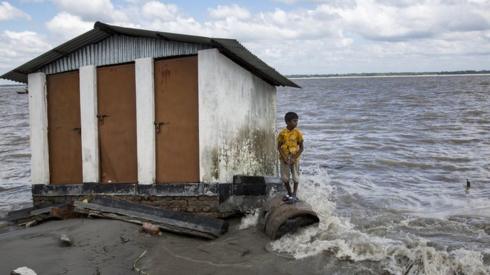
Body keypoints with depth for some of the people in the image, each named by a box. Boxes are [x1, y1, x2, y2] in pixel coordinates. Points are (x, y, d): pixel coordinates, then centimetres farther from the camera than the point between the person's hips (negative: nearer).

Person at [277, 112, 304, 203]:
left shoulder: (298, 133, -9)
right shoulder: (282, 133, -8)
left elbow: (301, 148, -6)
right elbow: (279, 147, -3)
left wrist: (294, 158, -14)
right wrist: (284, 158, -13)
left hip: (294, 158, -1)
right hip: (284, 158, 1)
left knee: (295, 178, 1)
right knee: (285, 178, 8)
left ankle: (294, 195, 10)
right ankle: (289, 194, 24)